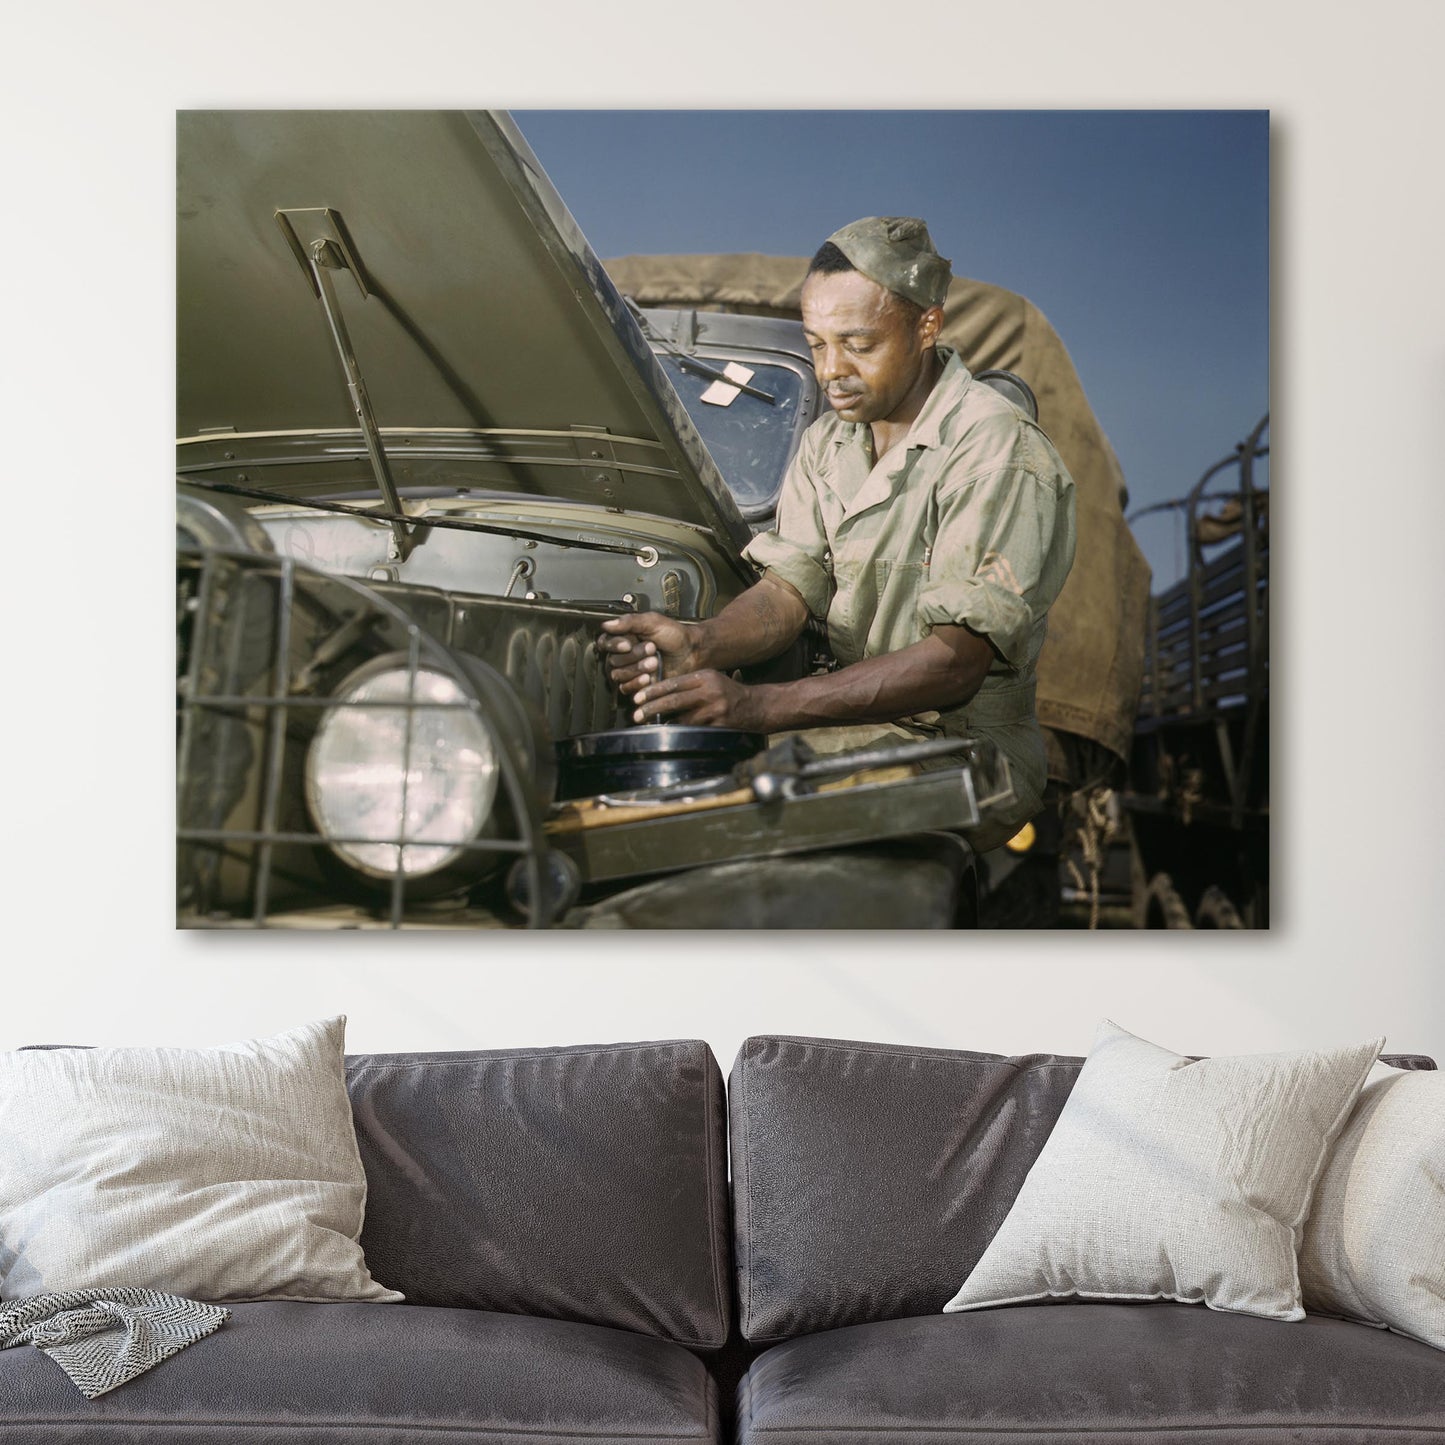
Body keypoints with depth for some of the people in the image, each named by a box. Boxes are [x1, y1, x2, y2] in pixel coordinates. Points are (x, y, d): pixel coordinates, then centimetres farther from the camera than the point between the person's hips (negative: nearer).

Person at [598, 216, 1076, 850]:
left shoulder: (1001, 451, -14)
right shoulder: (826, 443, 11)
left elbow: (957, 663, -22)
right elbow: (788, 589, 2)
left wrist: (759, 704, -30)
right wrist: (699, 644, -23)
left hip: (969, 742, -6)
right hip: (855, 720, 6)